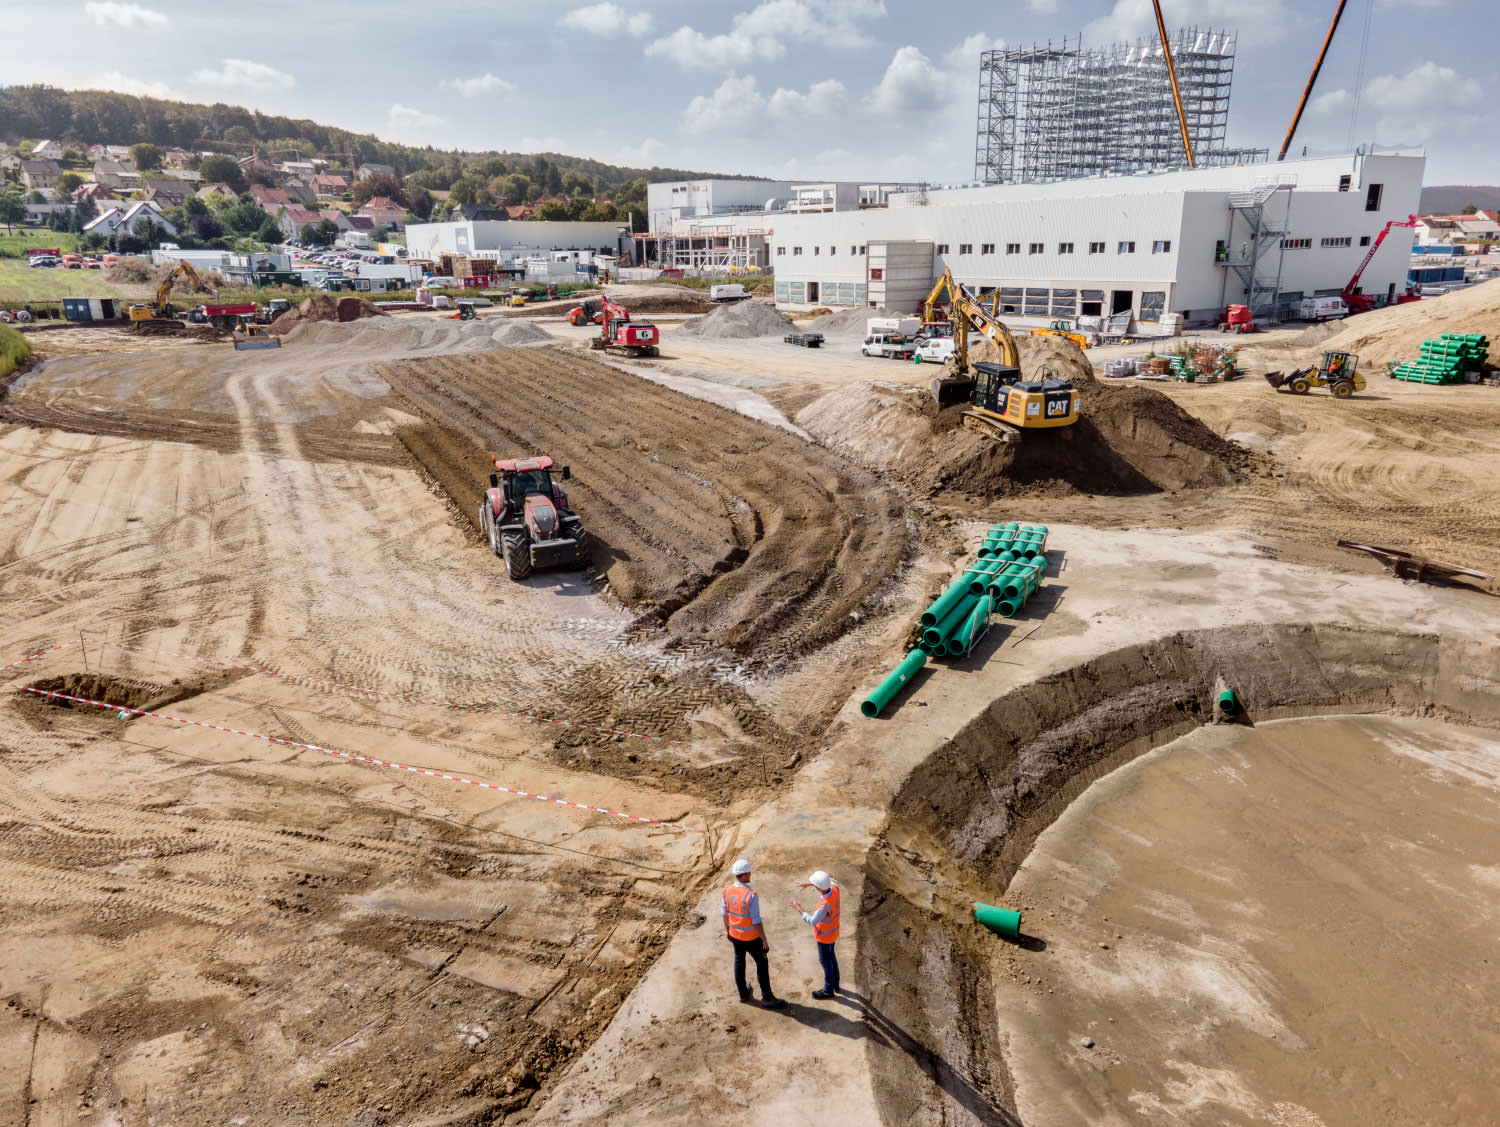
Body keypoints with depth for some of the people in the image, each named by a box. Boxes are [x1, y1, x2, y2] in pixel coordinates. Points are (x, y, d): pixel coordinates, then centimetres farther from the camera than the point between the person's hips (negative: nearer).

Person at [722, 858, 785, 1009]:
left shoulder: (727, 889, -12)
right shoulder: (751, 896, -32)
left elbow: (725, 913, 2)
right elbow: (757, 922, -25)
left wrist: (727, 930, 18)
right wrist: (765, 941, -13)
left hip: (735, 933, 6)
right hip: (750, 937, -6)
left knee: (739, 961, 23)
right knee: (762, 963, 12)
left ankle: (743, 993, 40)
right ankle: (767, 998, 22)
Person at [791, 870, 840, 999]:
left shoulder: (825, 905, -43)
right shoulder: (834, 889, -20)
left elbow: (812, 922, -35)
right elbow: (833, 881, 6)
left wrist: (799, 908, -26)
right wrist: (810, 883, 1)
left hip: (825, 936, -8)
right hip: (833, 931, 8)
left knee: (825, 960, 13)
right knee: (831, 955, 27)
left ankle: (828, 990, 33)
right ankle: (835, 983, 44)